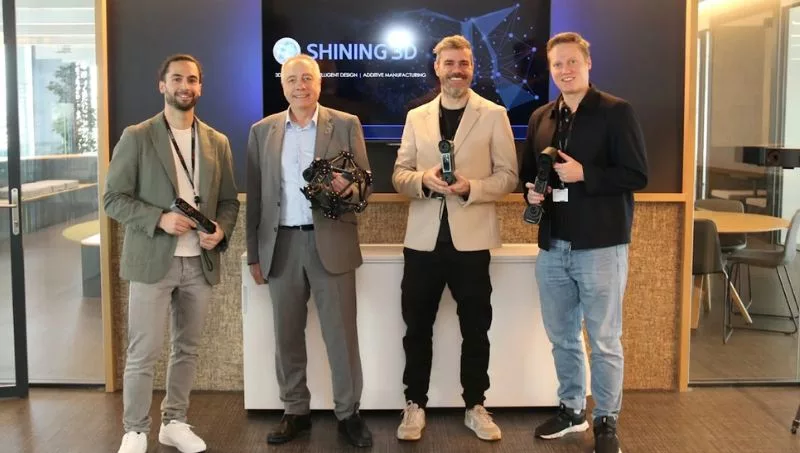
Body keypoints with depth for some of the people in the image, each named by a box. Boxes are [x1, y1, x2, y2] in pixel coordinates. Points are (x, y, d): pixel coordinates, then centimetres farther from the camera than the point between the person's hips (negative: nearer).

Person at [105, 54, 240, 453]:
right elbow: (113, 199, -5)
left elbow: (229, 200, 12)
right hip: (152, 261, -4)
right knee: (143, 354, -1)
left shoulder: (217, 142, 9)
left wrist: (221, 230, -8)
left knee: (187, 349, 13)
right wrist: (159, 219, -19)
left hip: (200, 263, 4)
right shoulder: (137, 137, -2)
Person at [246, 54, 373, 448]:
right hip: (281, 245, 2)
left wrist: (348, 186, -21)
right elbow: (255, 196, 8)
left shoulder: (346, 125, 2)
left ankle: (348, 414, 16)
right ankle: (295, 412, 24)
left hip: (331, 243, -2)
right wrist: (254, 253, 6)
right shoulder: (262, 131, 8)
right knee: (287, 337, 10)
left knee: (341, 335, 2)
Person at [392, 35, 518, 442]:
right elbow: (399, 174, 7)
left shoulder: (494, 115, 2)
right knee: (417, 327, 9)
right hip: (424, 238, 2)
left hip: (471, 239, -2)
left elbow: (508, 175, -1)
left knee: (475, 329, 8)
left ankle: (475, 407, 24)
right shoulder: (416, 117, 10)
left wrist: (471, 188, -18)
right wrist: (423, 178, -14)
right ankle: (415, 405, 23)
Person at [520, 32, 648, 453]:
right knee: (562, 336, 14)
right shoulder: (540, 118, 12)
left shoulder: (616, 112, -5)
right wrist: (530, 190, -1)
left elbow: (637, 175, -10)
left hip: (600, 245, -5)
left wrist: (584, 174, -19)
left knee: (604, 341, 3)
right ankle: (571, 408, 30)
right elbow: (527, 172, 21)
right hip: (552, 246, 5)